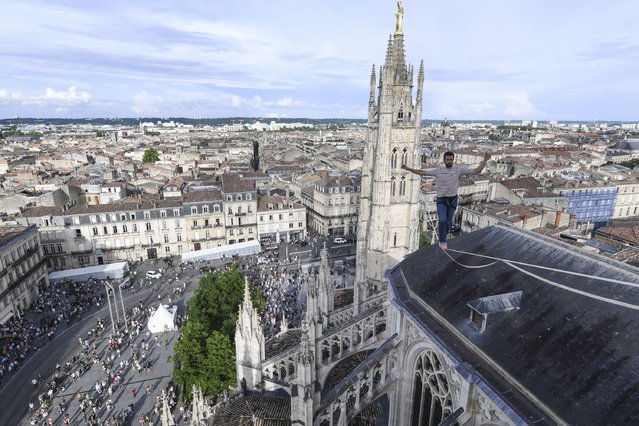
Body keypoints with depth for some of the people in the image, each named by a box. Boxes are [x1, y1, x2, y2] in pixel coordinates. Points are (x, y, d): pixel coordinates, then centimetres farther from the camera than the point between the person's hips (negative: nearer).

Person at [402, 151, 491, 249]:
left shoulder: (459, 170, -4)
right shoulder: (438, 170, -7)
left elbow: (476, 171, -4)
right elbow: (422, 172, -9)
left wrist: (485, 160, -14)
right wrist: (408, 168, -19)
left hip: (453, 200, 2)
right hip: (441, 200, -2)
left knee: (448, 223, 9)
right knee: (442, 220, -20)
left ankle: (440, 233, 41)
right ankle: (442, 241, 0)